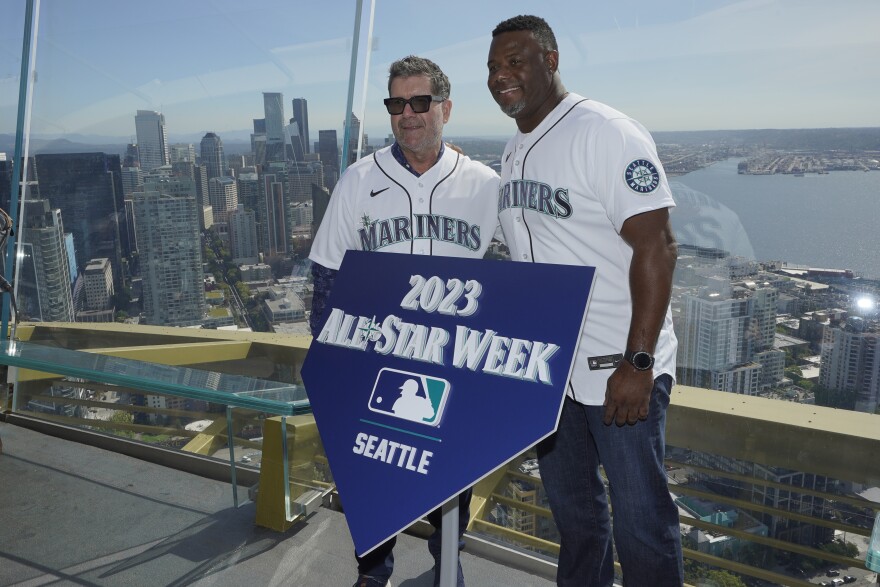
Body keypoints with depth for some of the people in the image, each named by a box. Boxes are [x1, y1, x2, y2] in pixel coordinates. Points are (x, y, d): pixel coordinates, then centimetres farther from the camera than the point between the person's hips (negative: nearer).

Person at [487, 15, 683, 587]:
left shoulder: (607, 132, -14)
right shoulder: (513, 152, 10)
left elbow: (656, 245, -20)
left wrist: (637, 363, -24)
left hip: (618, 368, -7)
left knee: (641, 518, 4)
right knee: (572, 507, 22)